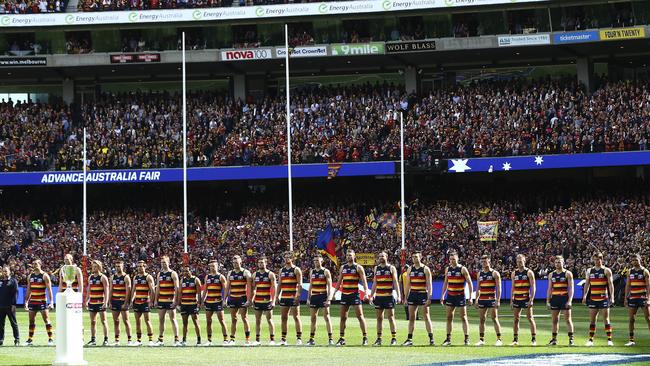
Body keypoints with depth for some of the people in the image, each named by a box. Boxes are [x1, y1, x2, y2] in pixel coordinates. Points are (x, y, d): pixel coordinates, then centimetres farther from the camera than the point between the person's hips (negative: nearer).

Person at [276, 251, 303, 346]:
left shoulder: (296, 270, -3)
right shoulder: (282, 270, 15)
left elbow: (300, 284, -9)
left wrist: (298, 296, -19)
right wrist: (277, 296, 9)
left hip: (293, 297, -6)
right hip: (284, 297, 6)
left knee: (296, 317, -5)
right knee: (283, 318, 5)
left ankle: (299, 338, -3)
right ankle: (283, 339, 8)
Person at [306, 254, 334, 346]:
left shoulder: (326, 271, -4)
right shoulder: (312, 272, 12)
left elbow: (329, 286, -8)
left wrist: (328, 299, -17)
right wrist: (308, 298, 12)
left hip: (323, 296, -5)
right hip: (314, 296, 5)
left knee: (326, 317, -6)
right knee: (313, 318, 6)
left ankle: (330, 339, -4)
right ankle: (311, 339, 10)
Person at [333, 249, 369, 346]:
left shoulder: (358, 267, -1)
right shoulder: (343, 267, 14)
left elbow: (364, 281, -5)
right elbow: (339, 281, 19)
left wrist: (366, 292, -18)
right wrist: (335, 292, 13)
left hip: (355, 294, -5)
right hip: (344, 294, 5)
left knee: (360, 316, -6)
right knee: (343, 317, 5)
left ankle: (365, 338, -3)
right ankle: (342, 339, 9)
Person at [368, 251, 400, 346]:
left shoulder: (391, 268, 1)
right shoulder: (376, 268, 14)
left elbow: (395, 282, -3)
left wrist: (398, 295, -12)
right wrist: (371, 296, 13)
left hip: (388, 296, -5)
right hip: (378, 296, 5)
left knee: (391, 317, -5)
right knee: (379, 318, 6)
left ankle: (394, 338, -2)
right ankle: (379, 339, 9)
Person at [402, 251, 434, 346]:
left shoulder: (425, 269, -4)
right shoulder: (410, 269, 9)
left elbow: (429, 285, -7)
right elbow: (408, 284, 13)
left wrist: (429, 298, -14)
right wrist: (405, 297, 8)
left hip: (423, 295, -4)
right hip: (413, 295, 4)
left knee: (426, 317, -3)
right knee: (411, 317, 4)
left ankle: (431, 338, 0)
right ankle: (409, 339, 7)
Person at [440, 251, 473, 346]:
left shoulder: (462, 269, -7)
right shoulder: (447, 269, 8)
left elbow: (469, 283, -6)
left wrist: (470, 297, -11)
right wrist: (442, 295, 12)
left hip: (460, 296, -5)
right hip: (450, 296, 5)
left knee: (463, 317, -3)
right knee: (449, 317, 4)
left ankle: (467, 338, -1)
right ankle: (448, 339, 8)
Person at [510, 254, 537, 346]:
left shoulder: (529, 272, -4)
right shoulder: (514, 273, 11)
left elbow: (533, 287, -7)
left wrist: (531, 299, -16)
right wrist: (511, 300, 8)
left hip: (526, 299, -5)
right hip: (516, 299, 5)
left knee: (530, 318, -4)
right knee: (516, 319, 5)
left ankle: (534, 339, -2)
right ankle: (515, 340, 10)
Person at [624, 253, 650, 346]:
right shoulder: (630, 272, 9)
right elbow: (628, 285, 12)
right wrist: (626, 298, 6)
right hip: (633, 297, 4)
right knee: (631, 319, 2)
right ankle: (631, 340, 7)